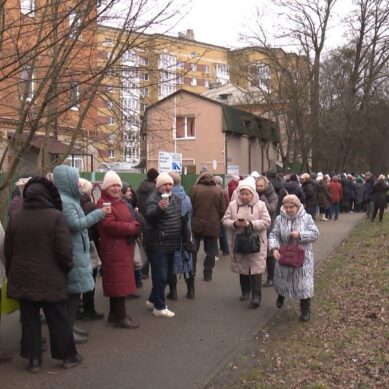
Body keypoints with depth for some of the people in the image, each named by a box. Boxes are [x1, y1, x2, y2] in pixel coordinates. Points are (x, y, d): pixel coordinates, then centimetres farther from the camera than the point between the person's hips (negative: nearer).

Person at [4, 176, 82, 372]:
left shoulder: (15, 217, 1)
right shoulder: (55, 216, -14)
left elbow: (8, 250, 7)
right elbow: (64, 251, -15)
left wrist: (11, 272, 19)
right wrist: (67, 268, 3)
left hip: (22, 278, 4)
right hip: (50, 279, -4)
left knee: (29, 319, 13)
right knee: (58, 319, 9)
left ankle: (33, 358, 18)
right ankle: (68, 355, 20)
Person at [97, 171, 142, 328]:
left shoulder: (121, 202, 18)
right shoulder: (103, 203, -13)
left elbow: (132, 221, 16)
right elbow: (109, 226, -24)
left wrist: (134, 228, -8)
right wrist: (131, 228, -15)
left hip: (125, 248, 10)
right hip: (113, 249, -10)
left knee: (119, 281, 15)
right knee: (118, 281, -5)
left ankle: (114, 314, 26)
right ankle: (121, 317, 3)